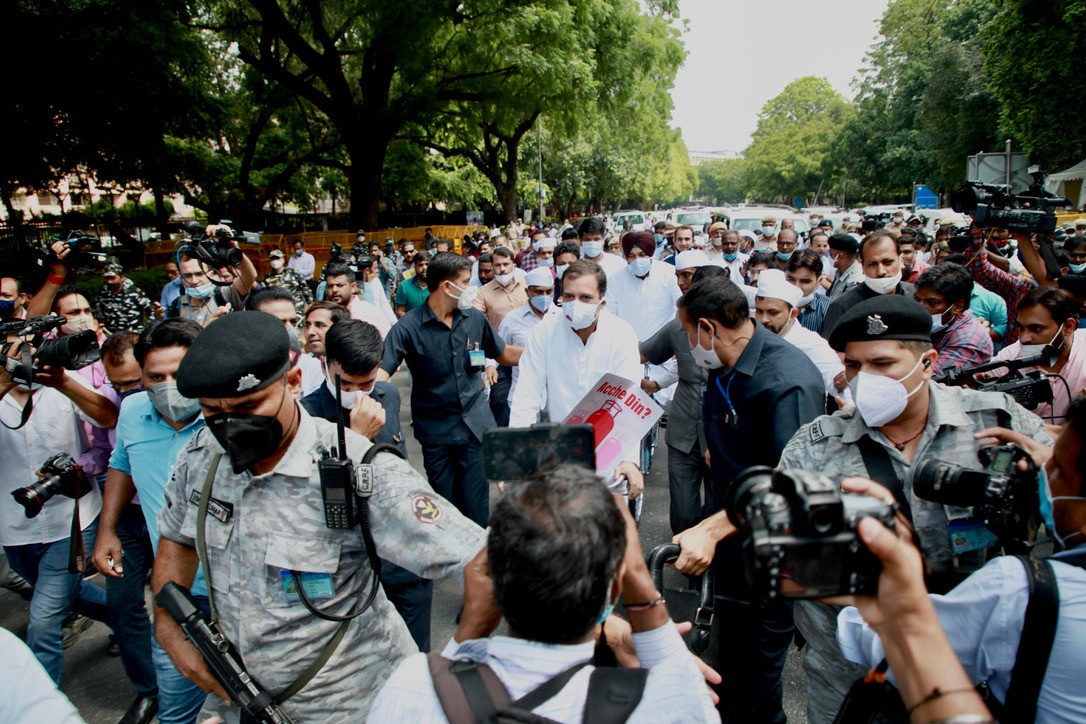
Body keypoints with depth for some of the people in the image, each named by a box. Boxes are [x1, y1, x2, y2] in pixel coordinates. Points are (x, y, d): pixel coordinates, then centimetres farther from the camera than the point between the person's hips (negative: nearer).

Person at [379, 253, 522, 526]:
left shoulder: (475, 318, 3)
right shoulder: (408, 327, -10)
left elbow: (502, 353, 17)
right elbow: (382, 370, -19)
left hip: (476, 424, 2)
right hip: (436, 430, -2)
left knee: (477, 506, 3)